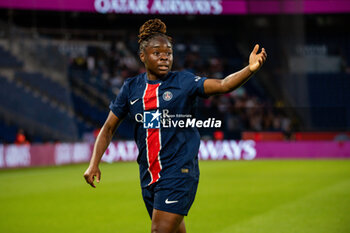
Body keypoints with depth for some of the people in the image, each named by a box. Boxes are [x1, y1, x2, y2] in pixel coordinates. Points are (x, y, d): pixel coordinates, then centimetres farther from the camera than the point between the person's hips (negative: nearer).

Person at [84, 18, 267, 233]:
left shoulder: (184, 82, -5)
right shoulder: (131, 88, 6)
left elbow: (223, 85, -20)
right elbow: (109, 128, 13)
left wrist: (250, 69, -38)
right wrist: (94, 164, 3)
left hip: (179, 173, -5)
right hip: (148, 175, 5)